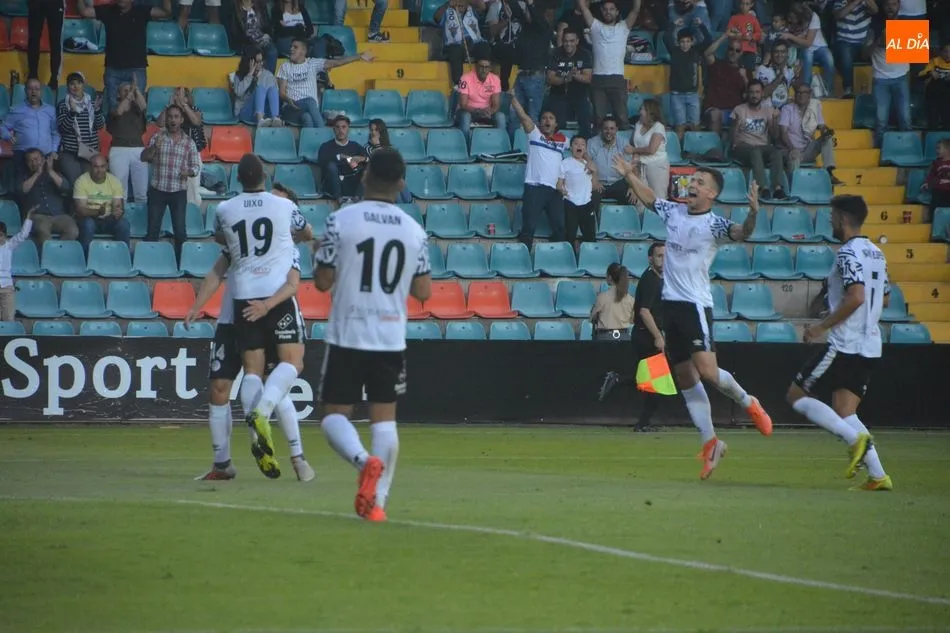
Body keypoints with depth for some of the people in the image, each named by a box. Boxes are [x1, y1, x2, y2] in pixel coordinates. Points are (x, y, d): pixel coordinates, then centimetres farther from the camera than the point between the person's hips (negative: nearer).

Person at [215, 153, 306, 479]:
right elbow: (304, 232, 23)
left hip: (244, 297, 2)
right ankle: (261, 411, -26)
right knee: (292, 361, -2)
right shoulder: (284, 206, 1)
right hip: (278, 294, -2)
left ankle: (258, 437, -11)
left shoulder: (223, 211, 4)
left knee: (252, 367, 2)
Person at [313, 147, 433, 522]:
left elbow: (322, 281, -6)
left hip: (347, 336, -3)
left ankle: (365, 461, -23)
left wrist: (323, 255, 14)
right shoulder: (414, 231, 2)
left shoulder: (341, 221, -8)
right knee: (384, 417, 8)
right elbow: (423, 292, 7)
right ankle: (377, 499, 2)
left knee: (335, 413, 5)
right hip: (392, 338, 3)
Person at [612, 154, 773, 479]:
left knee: (707, 371, -19)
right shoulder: (673, 212, 10)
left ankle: (748, 403, 10)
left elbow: (740, 233, -27)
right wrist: (629, 174, 26)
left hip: (695, 304, -7)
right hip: (670, 303, 7)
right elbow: (649, 197, 30)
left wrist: (753, 214, -44)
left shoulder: (714, 223, -8)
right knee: (685, 379, 6)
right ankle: (710, 442, 14)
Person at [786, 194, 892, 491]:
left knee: (796, 395, 2)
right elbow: (884, 299, 24)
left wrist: (822, 326, -17)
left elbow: (855, 297, -26)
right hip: (870, 348, 9)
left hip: (844, 345, -9)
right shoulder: (876, 253, 15)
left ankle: (856, 438, -13)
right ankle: (878, 476, -4)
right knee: (843, 413, 9)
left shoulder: (848, 253, -14)